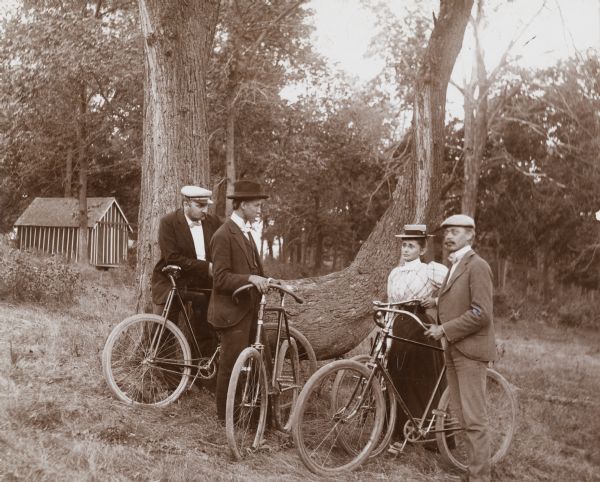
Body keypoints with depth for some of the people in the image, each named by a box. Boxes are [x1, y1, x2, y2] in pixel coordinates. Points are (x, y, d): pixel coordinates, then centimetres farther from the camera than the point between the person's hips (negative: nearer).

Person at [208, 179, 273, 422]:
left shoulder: (246, 233, 17)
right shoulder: (224, 235, -14)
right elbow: (221, 278, -19)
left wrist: (264, 281, 4)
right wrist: (250, 278, -29)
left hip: (249, 309, 9)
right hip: (232, 311, -9)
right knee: (232, 365, -2)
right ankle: (226, 417, 10)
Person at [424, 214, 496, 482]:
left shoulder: (477, 266, -11)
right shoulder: (455, 267, 18)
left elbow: (481, 313, -19)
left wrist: (445, 330, -16)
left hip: (469, 349, -9)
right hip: (453, 350, 9)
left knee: (473, 418, -5)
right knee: (458, 416, 12)